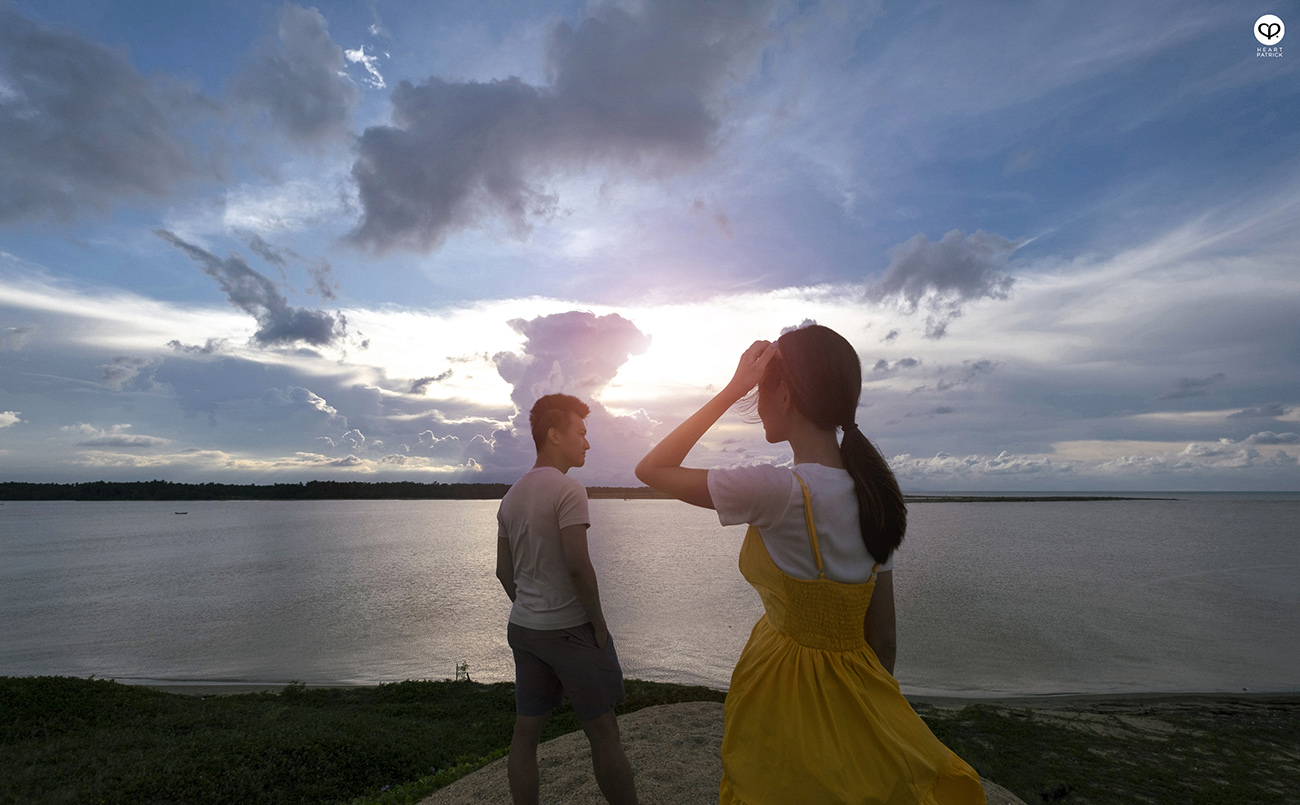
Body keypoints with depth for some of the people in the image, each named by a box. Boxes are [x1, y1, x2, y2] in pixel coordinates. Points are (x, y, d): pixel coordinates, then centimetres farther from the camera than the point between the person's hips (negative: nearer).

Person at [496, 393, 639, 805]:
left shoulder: (511, 496, 8)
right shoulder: (568, 489, -16)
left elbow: (504, 572, 12)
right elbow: (578, 566, -22)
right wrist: (599, 622, -11)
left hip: (523, 628, 8)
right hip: (570, 629, -7)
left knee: (525, 734, 14)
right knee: (603, 733, 6)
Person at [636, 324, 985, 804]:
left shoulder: (781, 492, -27)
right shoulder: (873, 495, -4)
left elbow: (652, 468, -15)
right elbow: (882, 636, 3)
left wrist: (734, 388, -14)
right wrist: (871, 708, 16)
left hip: (783, 700, -6)